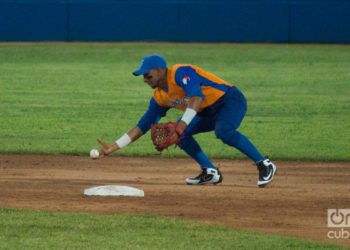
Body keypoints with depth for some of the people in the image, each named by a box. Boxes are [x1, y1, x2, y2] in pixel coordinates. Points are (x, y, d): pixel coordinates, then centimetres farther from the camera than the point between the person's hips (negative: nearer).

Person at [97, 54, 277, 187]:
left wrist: (184, 123, -49)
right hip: (208, 112, 9)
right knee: (179, 133, -4)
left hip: (230, 99, -9)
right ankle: (210, 172, 1)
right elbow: (143, 126, 6)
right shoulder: (159, 98, 3)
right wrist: (114, 147, -1)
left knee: (223, 131, -36)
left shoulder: (180, 73, -22)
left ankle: (264, 164, -27)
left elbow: (197, 96, -38)